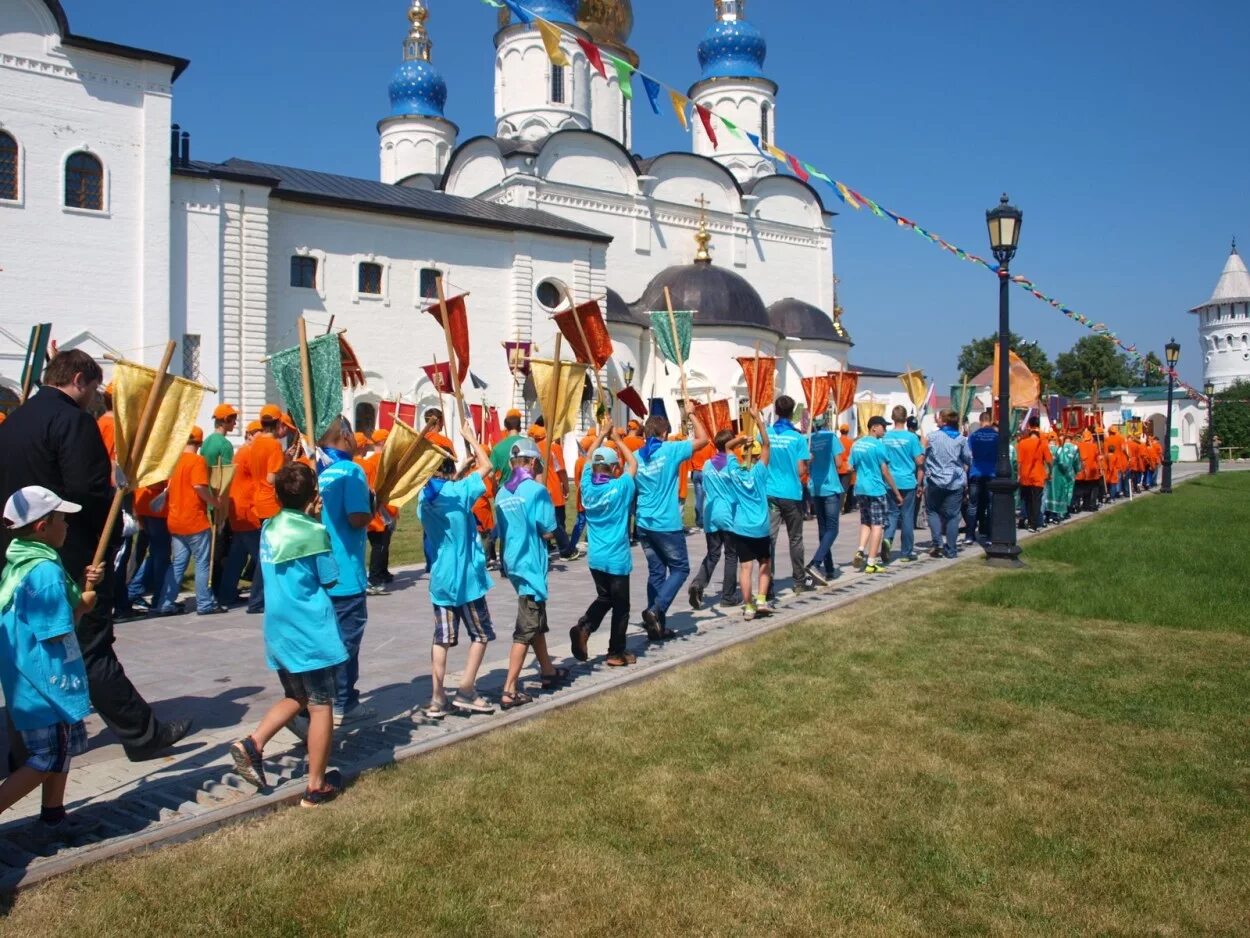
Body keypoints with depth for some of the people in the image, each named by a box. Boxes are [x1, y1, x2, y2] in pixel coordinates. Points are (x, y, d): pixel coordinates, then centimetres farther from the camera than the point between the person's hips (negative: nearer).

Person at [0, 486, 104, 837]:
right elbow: (55, 633, -22)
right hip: (46, 680, -10)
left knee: (63, 745, 20)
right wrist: (84, 602, -7)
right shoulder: (45, 570, -23)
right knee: (47, 759, 1)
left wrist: (81, 587, 1)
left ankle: (52, 818, 30)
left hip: (33, 678, 10)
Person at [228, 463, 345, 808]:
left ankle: (252, 743, 7)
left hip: (279, 629, 7)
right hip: (311, 631, -7)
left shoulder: (269, 527, 4)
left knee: (295, 698, 24)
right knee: (320, 706, 4)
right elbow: (329, 580, -7)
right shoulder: (314, 531, -15)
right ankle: (315, 788, 9)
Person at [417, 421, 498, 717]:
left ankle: (437, 699, 9)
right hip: (466, 577, -5)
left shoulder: (424, 497, 3)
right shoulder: (459, 492, -13)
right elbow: (486, 465, -4)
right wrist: (470, 438, 7)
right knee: (481, 634, 9)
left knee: (442, 638, 9)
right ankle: (465, 691, 6)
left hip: (439, 578, 5)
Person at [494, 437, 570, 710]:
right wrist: (539, 533, 6)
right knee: (526, 628, -2)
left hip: (513, 562, 7)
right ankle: (509, 691, -2)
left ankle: (548, 672, 36)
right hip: (531, 564, -7)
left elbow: (500, 531, 13)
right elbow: (549, 533, -13)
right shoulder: (537, 490, -14)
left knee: (536, 620, 22)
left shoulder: (502, 493, 6)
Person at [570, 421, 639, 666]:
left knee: (604, 597, 22)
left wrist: (601, 435, 18)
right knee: (621, 606, 9)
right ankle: (616, 653, 15)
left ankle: (583, 628, 0)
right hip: (617, 558, -5)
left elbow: (589, 459, 14)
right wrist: (617, 439, 9)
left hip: (595, 557, 5)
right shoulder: (620, 487, -13)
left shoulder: (587, 486, -2)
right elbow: (633, 463, 2)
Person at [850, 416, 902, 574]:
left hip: (860, 489, 7)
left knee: (865, 522, 18)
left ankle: (860, 551, -1)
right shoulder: (878, 445, -11)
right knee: (877, 525, 0)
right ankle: (871, 563, -1)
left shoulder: (856, 444, 10)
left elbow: (852, 467, 15)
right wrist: (897, 493, -2)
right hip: (876, 489, -7)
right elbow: (885, 472, -9)